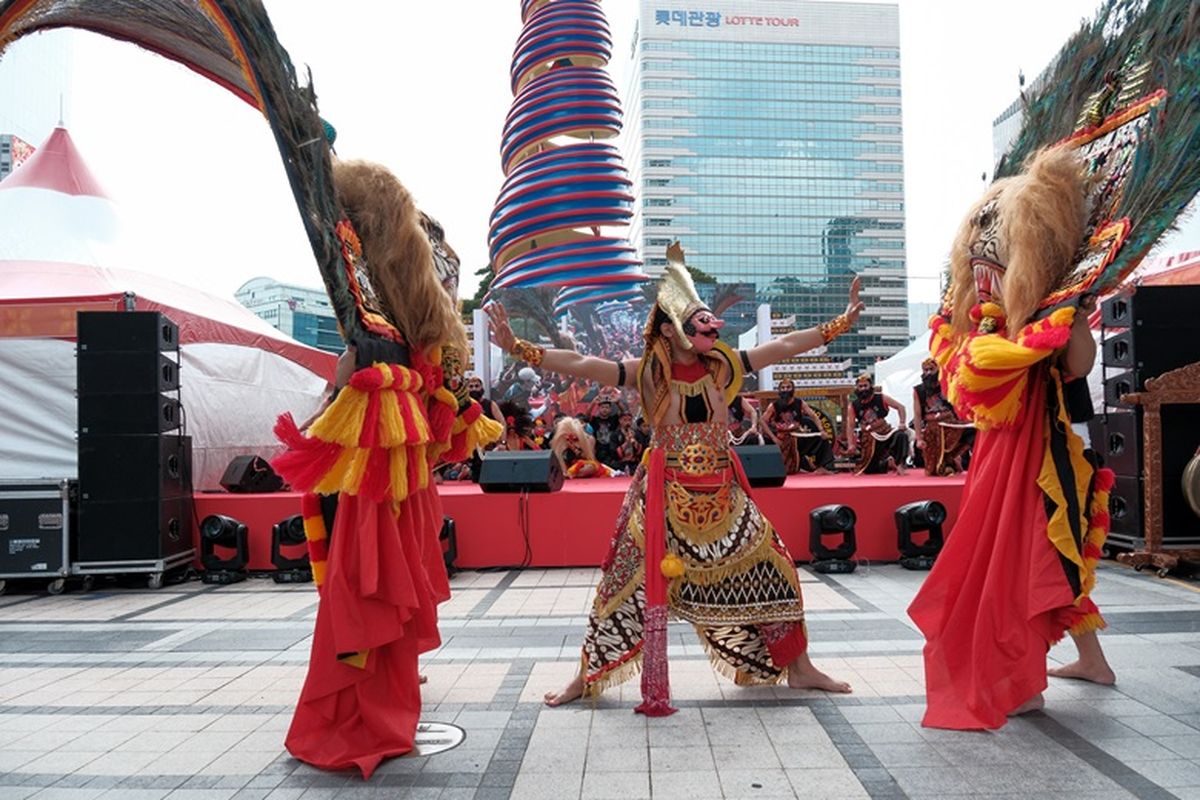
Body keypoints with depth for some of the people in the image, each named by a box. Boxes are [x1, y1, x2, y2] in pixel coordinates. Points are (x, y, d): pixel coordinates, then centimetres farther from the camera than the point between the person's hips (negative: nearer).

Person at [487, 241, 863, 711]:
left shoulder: (722, 367, 1)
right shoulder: (647, 373, -9)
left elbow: (785, 346, 4)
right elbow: (581, 365, -19)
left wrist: (844, 321, 3)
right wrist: (517, 347, -29)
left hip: (722, 495, 4)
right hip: (665, 495, -4)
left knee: (770, 569, 7)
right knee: (634, 583, 1)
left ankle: (797, 667, 27)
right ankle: (587, 676, 18)